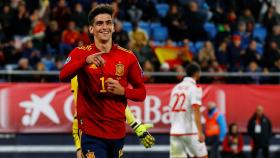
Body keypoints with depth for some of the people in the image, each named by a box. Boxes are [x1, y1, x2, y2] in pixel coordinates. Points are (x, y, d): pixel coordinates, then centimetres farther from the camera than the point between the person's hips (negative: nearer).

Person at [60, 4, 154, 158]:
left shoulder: (128, 57, 4)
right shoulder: (81, 53, -2)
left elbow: (141, 92, 9)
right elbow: (63, 76, -21)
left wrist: (122, 91, -12)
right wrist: (86, 61, -36)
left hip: (118, 132, 3)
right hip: (91, 132, -3)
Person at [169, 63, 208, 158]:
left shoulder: (176, 88, 14)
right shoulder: (195, 89, -7)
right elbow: (196, 112, -17)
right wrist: (200, 132, -21)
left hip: (175, 132, 6)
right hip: (190, 131, -6)